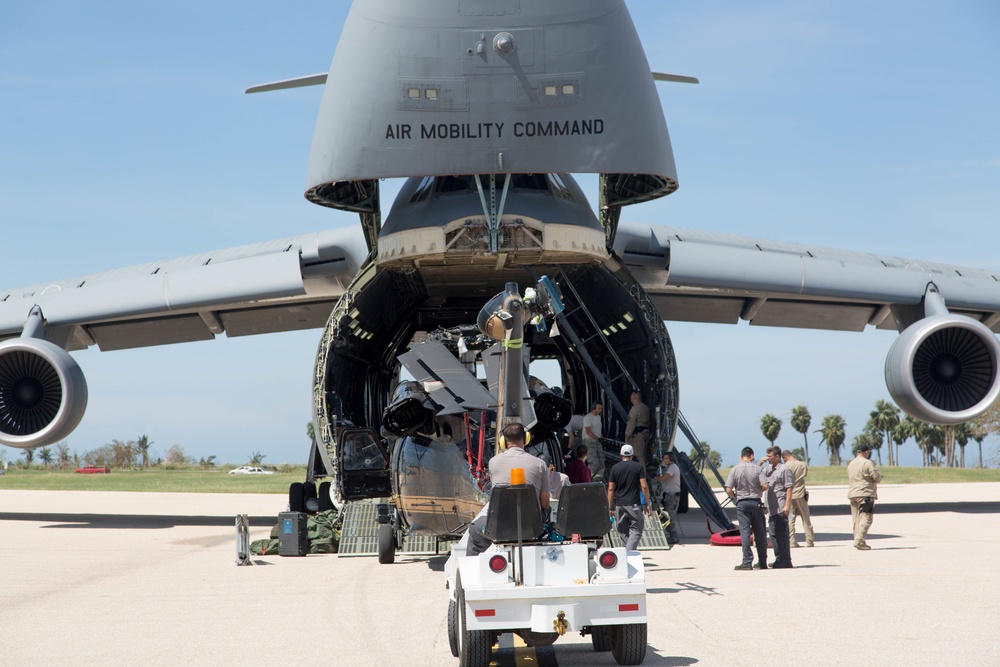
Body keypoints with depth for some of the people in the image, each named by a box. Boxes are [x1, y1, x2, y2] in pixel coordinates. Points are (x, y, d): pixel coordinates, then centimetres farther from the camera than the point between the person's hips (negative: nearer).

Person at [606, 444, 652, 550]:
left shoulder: (615, 468, 5)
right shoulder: (638, 467, 2)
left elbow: (611, 489, 3)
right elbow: (644, 486, -3)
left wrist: (610, 507, 7)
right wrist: (648, 504, 2)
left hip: (619, 505, 2)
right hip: (634, 504, -2)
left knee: (623, 532, 11)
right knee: (636, 530, 2)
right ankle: (630, 552, -16)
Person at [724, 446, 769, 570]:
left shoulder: (735, 469, -4)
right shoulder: (756, 469, -4)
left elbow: (728, 490, -8)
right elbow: (765, 486, -11)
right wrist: (757, 491, 10)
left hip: (742, 503, -1)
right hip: (756, 502, 1)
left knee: (745, 532, 0)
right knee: (760, 532, 9)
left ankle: (747, 562, -6)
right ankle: (762, 562, 14)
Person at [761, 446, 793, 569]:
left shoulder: (784, 469, -9)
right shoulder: (768, 468, 15)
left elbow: (789, 488, -12)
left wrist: (787, 505, -19)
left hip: (781, 508, -9)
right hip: (772, 508, 9)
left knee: (781, 534, -6)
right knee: (774, 534, 12)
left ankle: (784, 561, -3)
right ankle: (779, 559, 20)